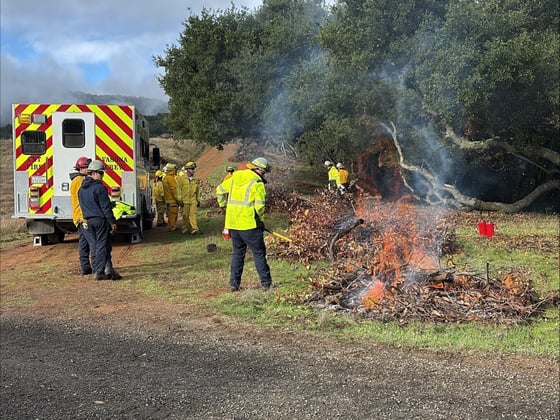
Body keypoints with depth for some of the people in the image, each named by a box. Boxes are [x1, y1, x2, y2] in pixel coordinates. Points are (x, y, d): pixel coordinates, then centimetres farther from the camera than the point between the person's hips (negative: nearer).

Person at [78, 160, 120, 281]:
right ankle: (100, 272, -5)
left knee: (94, 246, 12)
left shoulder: (81, 189, 13)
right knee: (102, 246, -3)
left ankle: (96, 271, 14)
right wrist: (112, 222, -12)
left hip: (88, 220, 8)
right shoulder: (99, 187, -13)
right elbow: (106, 207, -15)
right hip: (101, 220, -8)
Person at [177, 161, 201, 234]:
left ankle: (194, 229, -11)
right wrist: (179, 199, -7)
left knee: (193, 214, -6)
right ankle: (185, 228, 17)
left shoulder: (195, 180, 11)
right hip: (185, 200, -3)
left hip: (193, 201, 3)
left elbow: (197, 190, 19)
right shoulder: (181, 178, -2)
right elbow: (178, 189, -3)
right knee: (185, 215, 4)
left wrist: (198, 200, 18)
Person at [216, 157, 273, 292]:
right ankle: (266, 283, 5)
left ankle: (234, 283, 15)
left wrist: (224, 205, 29)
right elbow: (259, 206, -15)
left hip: (232, 222, 6)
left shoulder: (235, 177, 11)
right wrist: (261, 221, 1)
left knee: (237, 252, 16)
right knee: (259, 253, 3)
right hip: (248, 223, -6)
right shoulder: (257, 182, -9)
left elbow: (220, 190, 18)